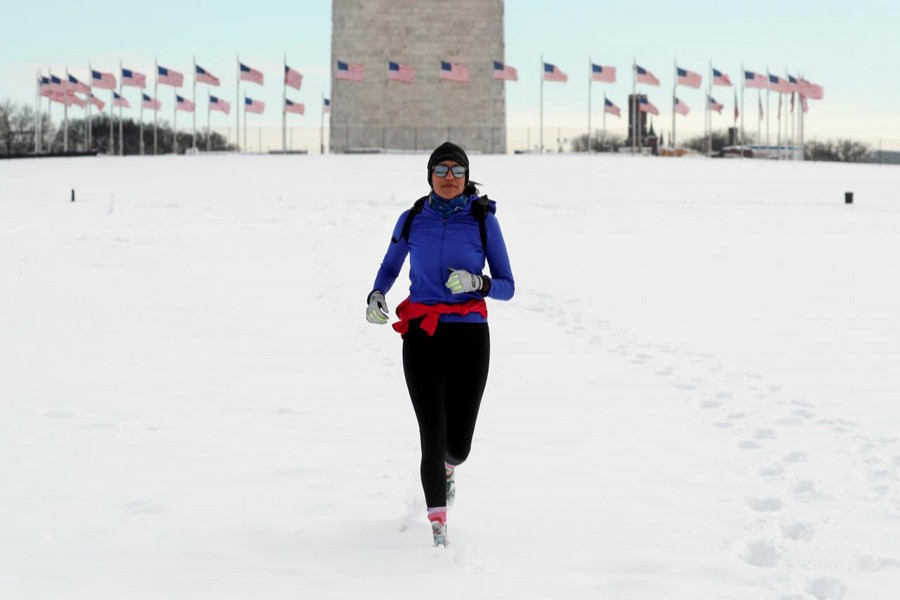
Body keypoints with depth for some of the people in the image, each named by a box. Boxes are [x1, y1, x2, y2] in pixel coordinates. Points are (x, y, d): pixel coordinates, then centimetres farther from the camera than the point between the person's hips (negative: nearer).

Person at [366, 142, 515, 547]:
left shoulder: (484, 220, 0)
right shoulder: (412, 220, 5)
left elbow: (507, 287, 2)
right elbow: (389, 267, 20)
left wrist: (478, 282, -19)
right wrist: (375, 296, 0)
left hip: (469, 335, 0)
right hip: (422, 336, 0)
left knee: (458, 443, 3)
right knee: (433, 435, -13)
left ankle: (447, 467, 42)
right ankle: (438, 526, -7)